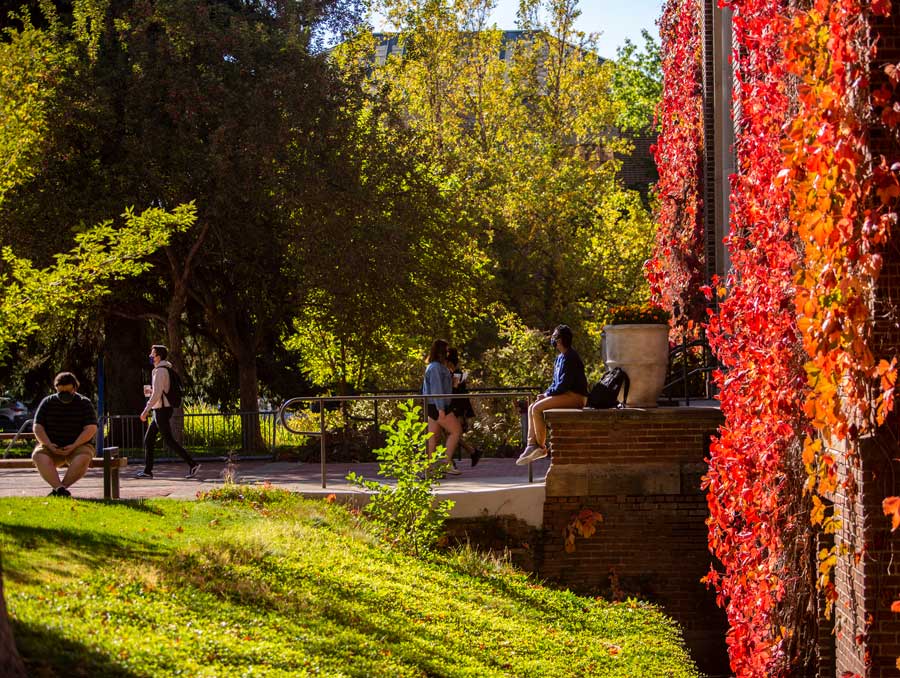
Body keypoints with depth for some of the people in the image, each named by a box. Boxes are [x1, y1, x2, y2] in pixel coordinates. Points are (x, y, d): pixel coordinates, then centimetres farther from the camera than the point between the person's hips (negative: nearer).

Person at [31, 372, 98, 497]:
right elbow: (37, 427, 4)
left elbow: (91, 429, -6)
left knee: (83, 458, -36)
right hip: (52, 446, 1)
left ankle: (58, 489, -37)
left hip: (78, 445, -1)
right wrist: (49, 445, -14)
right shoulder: (47, 402, 8)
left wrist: (74, 446, -18)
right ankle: (60, 488, -47)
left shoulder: (84, 403, 3)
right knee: (39, 457, -32)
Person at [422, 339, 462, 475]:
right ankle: (447, 463, -8)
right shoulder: (436, 367, -15)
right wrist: (441, 409, -23)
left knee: (433, 436, 7)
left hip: (433, 406, 10)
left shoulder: (438, 366, 18)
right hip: (437, 406, -10)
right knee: (456, 431, -6)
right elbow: (436, 389, -21)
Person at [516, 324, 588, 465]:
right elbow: (556, 383, 22)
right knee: (532, 408, 2)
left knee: (537, 408, -19)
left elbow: (564, 384, -20)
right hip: (566, 395, 10)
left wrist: (547, 394, -10)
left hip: (574, 396, -10)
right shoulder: (561, 357, 18)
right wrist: (546, 394, 5)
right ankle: (532, 444, -8)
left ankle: (541, 447, -12)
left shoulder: (570, 358, -15)